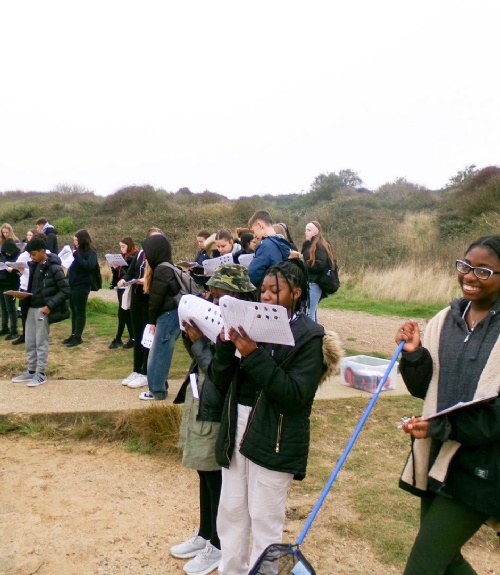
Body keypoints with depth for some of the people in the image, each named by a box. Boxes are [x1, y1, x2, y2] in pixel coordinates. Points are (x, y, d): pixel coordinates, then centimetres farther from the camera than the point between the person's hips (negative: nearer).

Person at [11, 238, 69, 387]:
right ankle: (31, 372, 26)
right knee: (29, 342, 14)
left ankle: (41, 374, 12)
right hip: (32, 308, 7)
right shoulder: (34, 265, 8)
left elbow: (65, 290, -14)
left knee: (41, 343, 1)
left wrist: (50, 305, -19)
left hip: (43, 309, -7)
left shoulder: (54, 268, -14)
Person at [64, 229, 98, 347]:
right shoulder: (77, 251, 13)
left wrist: (77, 255, -23)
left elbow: (90, 266, -25)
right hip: (72, 285, 8)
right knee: (74, 311, 12)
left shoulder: (91, 252, -9)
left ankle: (78, 337, 5)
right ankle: (73, 335, 19)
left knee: (80, 311, -1)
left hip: (82, 286, -8)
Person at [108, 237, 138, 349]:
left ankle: (118, 339, 5)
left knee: (123, 313, -5)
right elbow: (118, 272, 17)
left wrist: (118, 268, -21)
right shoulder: (123, 256, 15)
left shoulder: (134, 257, -10)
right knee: (127, 314, 10)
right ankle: (133, 338, 16)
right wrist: (114, 267, -2)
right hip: (121, 287, 8)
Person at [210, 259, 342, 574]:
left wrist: (254, 356, -24)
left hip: (274, 440, -5)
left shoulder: (310, 336, -9)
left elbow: (296, 394, -20)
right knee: (230, 512, 17)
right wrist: (226, 346, -13)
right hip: (236, 432, 6)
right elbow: (223, 382, 5)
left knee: (264, 519, 8)